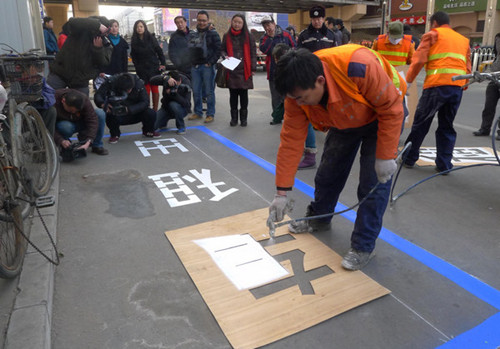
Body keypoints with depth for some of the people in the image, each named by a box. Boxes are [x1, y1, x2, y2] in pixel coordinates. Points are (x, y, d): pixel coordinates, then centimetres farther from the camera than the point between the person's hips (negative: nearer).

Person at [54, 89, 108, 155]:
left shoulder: (84, 99, -26)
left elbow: (92, 121, -30)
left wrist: (88, 142, -41)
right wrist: (61, 140, -45)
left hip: (79, 122, 2)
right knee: (66, 127, -41)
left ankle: (96, 146, -12)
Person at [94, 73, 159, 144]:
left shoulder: (138, 83, -19)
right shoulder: (111, 82, -20)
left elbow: (145, 102, -22)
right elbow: (98, 95, -19)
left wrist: (129, 109, -36)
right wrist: (102, 104, -44)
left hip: (134, 114, 1)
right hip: (116, 114, -1)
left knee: (151, 113, -24)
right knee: (111, 117, -36)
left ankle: (148, 132, 13)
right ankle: (115, 135, 1)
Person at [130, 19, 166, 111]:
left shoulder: (151, 38, 1)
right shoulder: (134, 41, 5)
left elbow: (159, 51, 3)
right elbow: (133, 56, 8)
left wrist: (163, 63, -3)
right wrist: (137, 67, 0)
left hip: (154, 68, 0)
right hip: (142, 70, 1)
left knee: (155, 89, 2)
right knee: (146, 90, -3)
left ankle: (155, 110, 9)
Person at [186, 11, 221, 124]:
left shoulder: (213, 34, -1)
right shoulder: (192, 34, 14)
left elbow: (218, 50, -7)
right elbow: (189, 49, 17)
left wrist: (210, 62, -13)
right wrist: (191, 62, 6)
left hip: (207, 66, -5)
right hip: (195, 67, 5)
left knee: (209, 92, -2)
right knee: (196, 91, 9)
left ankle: (210, 114, 5)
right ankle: (198, 112, 20)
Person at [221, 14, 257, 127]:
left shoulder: (248, 36, 4)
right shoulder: (227, 36, 7)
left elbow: (253, 53, 4)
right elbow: (222, 50, 15)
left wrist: (253, 68, -2)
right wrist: (225, 56, -7)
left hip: (244, 71, -1)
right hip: (231, 71, 1)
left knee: (244, 94, 4)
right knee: (233, 94, 5)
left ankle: (243, 118, 15)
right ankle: (234, 118, 15)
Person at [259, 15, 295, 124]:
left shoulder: (286, 35, -1)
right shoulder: (264, 38, 5)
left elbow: (294, 48, 1)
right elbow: (263, 49, -14)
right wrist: (270, 37, -13)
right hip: (273, 71, 2)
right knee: (275, 96, 10)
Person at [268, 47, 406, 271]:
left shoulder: (360, 67, -42)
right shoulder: (298, 93, -24)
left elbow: (392, 109, -28)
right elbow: (291, 140, -20)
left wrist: (385, 156, -26)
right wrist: (282, 192, -19)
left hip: (382, 114, -4)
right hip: (344, 120, 5)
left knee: (374, 181, -11)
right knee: (328, 171, 8)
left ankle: (363, 246, 3)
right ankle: (319, 218, 34)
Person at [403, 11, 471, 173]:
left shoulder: (433, 34, 8)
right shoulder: (464, 40, 25)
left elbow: (419, 59, -3)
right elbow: (467, 68, 19)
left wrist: (408, 81, 4)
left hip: (437, 85, -5)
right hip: (458, 87, 5)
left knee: (420, 123, 5)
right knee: (447, 127, 13)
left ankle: (409, 158, 13)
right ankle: (444, 165, 12)